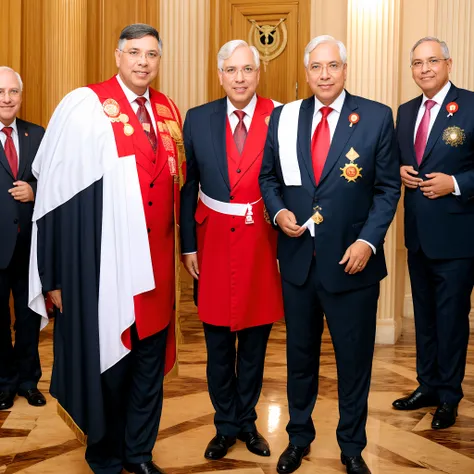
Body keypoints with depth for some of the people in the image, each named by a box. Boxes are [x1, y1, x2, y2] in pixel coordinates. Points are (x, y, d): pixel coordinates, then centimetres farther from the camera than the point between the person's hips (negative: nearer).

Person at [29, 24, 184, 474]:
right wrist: (55, 275, -10)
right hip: (103, 266, -5)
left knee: (150, 363, 13)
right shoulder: (85, 106, -8)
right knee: (105, 364, 9)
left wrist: (178, 246, 11)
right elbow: (55, 190, -9)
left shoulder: (167, 110, 10)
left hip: (156, 264, 5)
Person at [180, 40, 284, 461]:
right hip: (214, 240, 1)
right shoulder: (198, 119, 1)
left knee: (254, 342, 12)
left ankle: (246, 422, 32)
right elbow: (187, 186, 4)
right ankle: (226, 425, 30)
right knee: (218, 343, 11)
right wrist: (188, 244, 1)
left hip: (262, 241, -1)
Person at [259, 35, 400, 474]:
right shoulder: (284, 117, 2)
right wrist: (278, 211, -8)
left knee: (354, 359, 11)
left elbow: (388, 188, -4)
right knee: (300, 355, 17)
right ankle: (299, 437, 37)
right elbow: (269, 176, 11)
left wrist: (368, 242, -15)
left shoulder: (377, 117, -5)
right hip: (297, 258, 3)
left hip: (352, 261, -2)